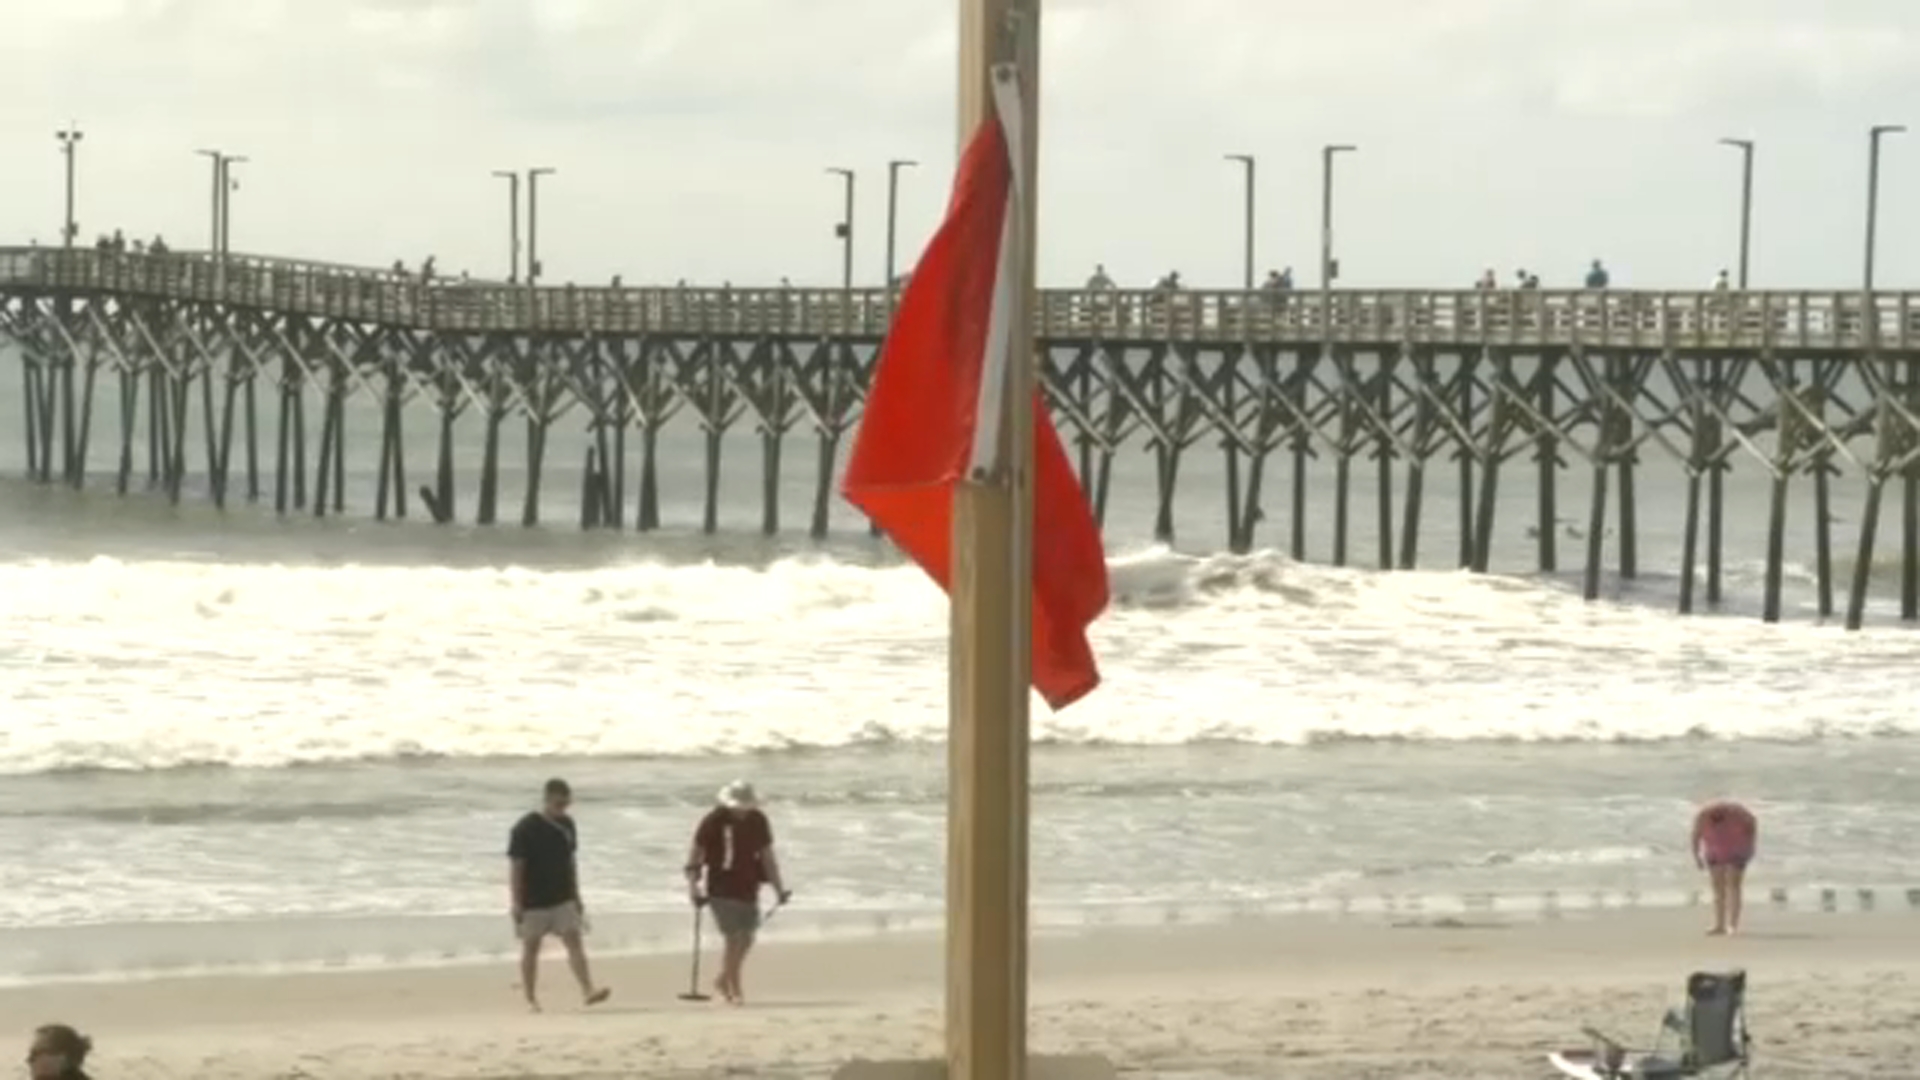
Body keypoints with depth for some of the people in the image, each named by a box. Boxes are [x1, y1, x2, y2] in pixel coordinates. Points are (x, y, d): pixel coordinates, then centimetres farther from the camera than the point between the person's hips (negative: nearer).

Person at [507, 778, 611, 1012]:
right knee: (531, 947, 5)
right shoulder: (525, 829, -12)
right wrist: (516, 903, -14)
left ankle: (588, 991, -14)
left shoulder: (567, 825, 6)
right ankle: (531, 999, 13)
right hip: (533, 902, -5)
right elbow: (515, 867, -11)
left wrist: (576, 896, 16)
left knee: (574, 942, -7)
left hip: (562, 899, 5)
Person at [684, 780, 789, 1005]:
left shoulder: (758, 822, 2)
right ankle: (734, 987, 2)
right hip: (721, 889, -5)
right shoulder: (714, 821, -10)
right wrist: (692, 885, -12)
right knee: (734, 938, -10)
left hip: (748, 888, 5)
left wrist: (778, 887, 5)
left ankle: (723, 980, 28)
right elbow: (695, 852, -6)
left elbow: (767, 856, 8)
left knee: (746, 939, 7)